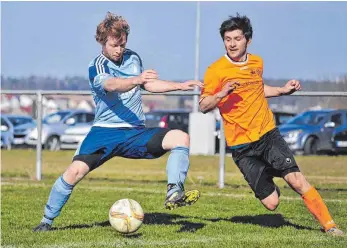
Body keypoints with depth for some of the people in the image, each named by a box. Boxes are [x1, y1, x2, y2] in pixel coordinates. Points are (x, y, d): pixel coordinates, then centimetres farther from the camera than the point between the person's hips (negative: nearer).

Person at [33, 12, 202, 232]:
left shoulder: (133, 58, 8)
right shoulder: (96, 67, -11)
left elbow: (148, 84, 24)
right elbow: (112, 85, -34)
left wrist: (180, 86, 17)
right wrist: (137, 79, -54)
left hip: (136, 133, 4)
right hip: (105, 131, -4)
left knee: (181, 138, -18)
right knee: (75, 171, -21)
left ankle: (174, 195, -25)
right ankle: (47, 220, -1)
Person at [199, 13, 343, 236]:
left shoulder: (257, 62, 7)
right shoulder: (216, 71, -10)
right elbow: (203, 106, -9)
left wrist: (282, 90, 16)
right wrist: (221, 94, -27)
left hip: (268, 134, 3)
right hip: (242, 146, -3)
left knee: (297, 180, -15)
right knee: (271, 203, -5)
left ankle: (329, 225, -3)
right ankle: (270, 184, 32)